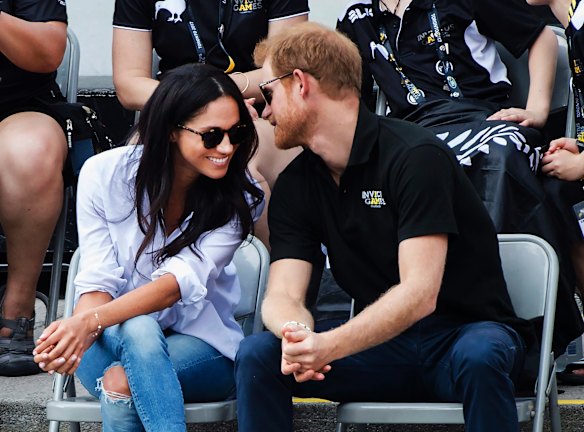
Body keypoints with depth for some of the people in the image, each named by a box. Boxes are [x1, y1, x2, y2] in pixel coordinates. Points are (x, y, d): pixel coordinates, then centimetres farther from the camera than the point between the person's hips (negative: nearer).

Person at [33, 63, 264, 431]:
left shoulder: (239, 197, -10)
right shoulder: (104, 174, -9)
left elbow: (182, 280, -23)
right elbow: (99, 280, -12)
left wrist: (90, 321, -38)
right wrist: (79, 329, -37)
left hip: (200, 347, 0)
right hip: (113, 339, 1)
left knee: (120, 384, -35)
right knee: (138, 330, -38)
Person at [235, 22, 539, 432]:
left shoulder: (415, 154, -16)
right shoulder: (296, 184, 5)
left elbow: (419, 293, -24)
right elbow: (283, 296, -4)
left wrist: (328, 346, -36)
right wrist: (296, 336, -29)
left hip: (470, 330, -5)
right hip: (383, 343, 5)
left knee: (478, 357, -39)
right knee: (257, 353, -17)